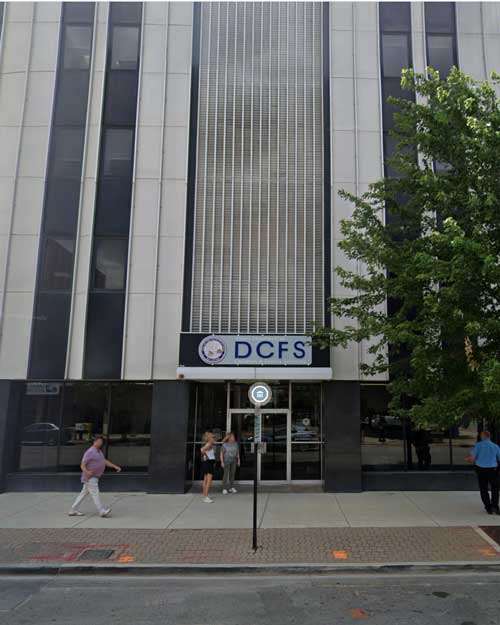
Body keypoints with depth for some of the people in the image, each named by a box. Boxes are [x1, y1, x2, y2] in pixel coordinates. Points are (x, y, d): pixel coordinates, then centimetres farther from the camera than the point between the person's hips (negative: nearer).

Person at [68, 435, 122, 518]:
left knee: (83, 493, 12)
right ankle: (102, 511, -7)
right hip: (90, 478, -9)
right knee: (95, 494, -8)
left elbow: (105, 461, 14)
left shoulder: (99, 452, 13)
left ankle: (73, 510, 18)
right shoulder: (90, 452, -16)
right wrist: (87, 472, -37)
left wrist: (115, 467, 6)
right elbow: (82, 465, -18)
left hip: (94, 477, 9)